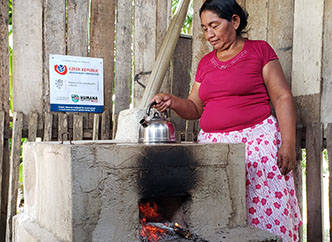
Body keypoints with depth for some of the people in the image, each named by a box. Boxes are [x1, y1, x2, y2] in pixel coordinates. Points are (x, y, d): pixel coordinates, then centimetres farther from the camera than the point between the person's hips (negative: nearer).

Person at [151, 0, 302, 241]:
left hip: (257, 141, -4)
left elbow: (283, 98, -2)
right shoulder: (206, 63, 17)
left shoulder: (260, 50, 3)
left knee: (267, 214, -8)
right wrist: (173, 102, -2)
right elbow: (195, 108, 18)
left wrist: (288, 144, -11)